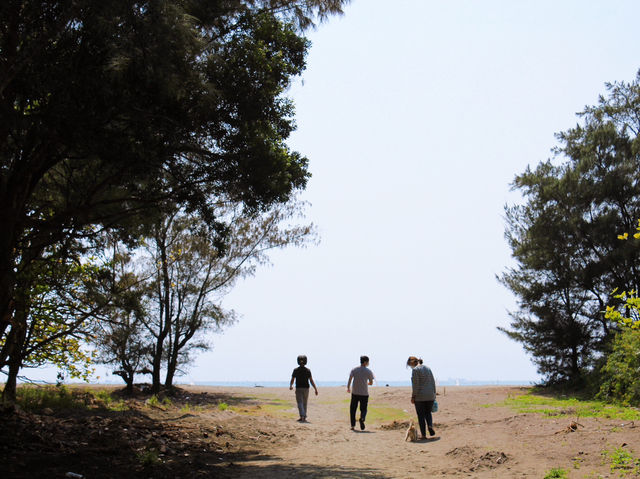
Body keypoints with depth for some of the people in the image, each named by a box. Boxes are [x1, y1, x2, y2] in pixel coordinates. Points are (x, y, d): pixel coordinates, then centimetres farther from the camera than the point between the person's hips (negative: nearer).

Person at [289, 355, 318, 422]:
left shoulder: (295, 370, -5)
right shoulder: (308, 370, -4)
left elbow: (292, 380, -4)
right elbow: (311, 381, -8)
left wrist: (290, 386, 10)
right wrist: (316, 389, -6)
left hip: (298, 389, -2)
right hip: (306, 389, 2)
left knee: (300, 403, -4)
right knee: (304, 403, 15)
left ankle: (303, 416, -24)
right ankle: (303, 418, 20)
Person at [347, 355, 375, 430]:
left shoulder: (354, 370, 4)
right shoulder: (368, 371, 0)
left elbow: (350, 379, -10)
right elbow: (371, 383, 8)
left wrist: (348, 388, -7)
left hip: (355, 393, 1)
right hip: (364, 393, -1)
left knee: (353, 409, 12)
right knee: (363, 409, 8)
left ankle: (353, 425, 9)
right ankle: (362, 418, -23)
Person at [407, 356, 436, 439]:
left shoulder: (415, 370, -10)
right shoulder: (428, 369, 12)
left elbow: (415, 385, -15)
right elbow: (433, 382, 13)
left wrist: (413, 397, -9)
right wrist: (433, 394, 17)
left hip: (420, 396, -6)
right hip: (430, 396, 6)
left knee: (421, 415, 4)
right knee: (428, 413, 20)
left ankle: (424, 435, 4)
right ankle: (430, 426, -8)